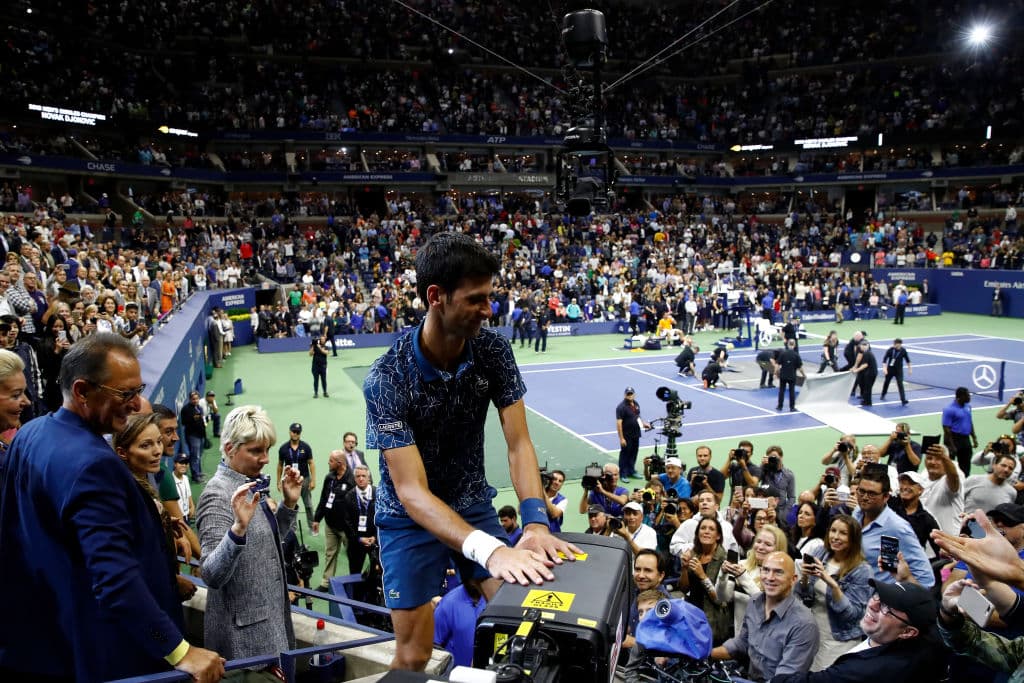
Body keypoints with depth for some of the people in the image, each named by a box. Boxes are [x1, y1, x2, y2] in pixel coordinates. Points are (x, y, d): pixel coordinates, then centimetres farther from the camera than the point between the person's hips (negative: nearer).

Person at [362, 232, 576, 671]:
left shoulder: (493, 350, -15)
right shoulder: (387, 378, -28)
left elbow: (518, 443, -15)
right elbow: (412, 491, -32)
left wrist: (535, 522, -31)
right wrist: (490, 549, -45)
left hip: (473, 504, 4)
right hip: (410, 519, -3)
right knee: (413, 657, 4)